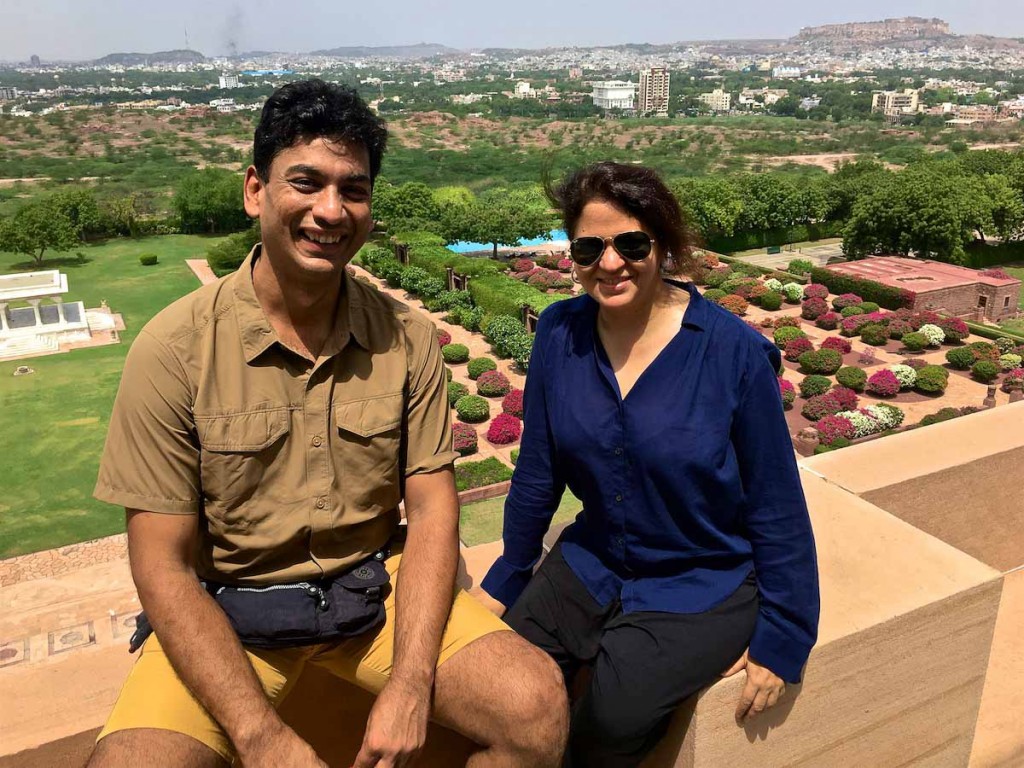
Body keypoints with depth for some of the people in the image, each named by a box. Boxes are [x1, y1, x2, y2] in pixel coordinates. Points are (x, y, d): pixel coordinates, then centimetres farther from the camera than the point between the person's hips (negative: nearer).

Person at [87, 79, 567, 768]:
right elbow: (163, 565, -11)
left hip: (377, 584, 2)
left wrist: (409, 686, -17)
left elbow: (432, 510, -5)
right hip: (225, 612, -1)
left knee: (536, 704, -18)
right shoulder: (173, 350, -14)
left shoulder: (406, 338, -6)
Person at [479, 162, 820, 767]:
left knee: (614, 714, -24)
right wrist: (507, 584, 11)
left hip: (705, 584, -3)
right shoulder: (560, 332, -7)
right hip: (592, 563, 4)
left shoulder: (735, 352, -18)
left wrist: (781, 642, -5)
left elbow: (776, 507, -9)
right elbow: (538, 476, 3)